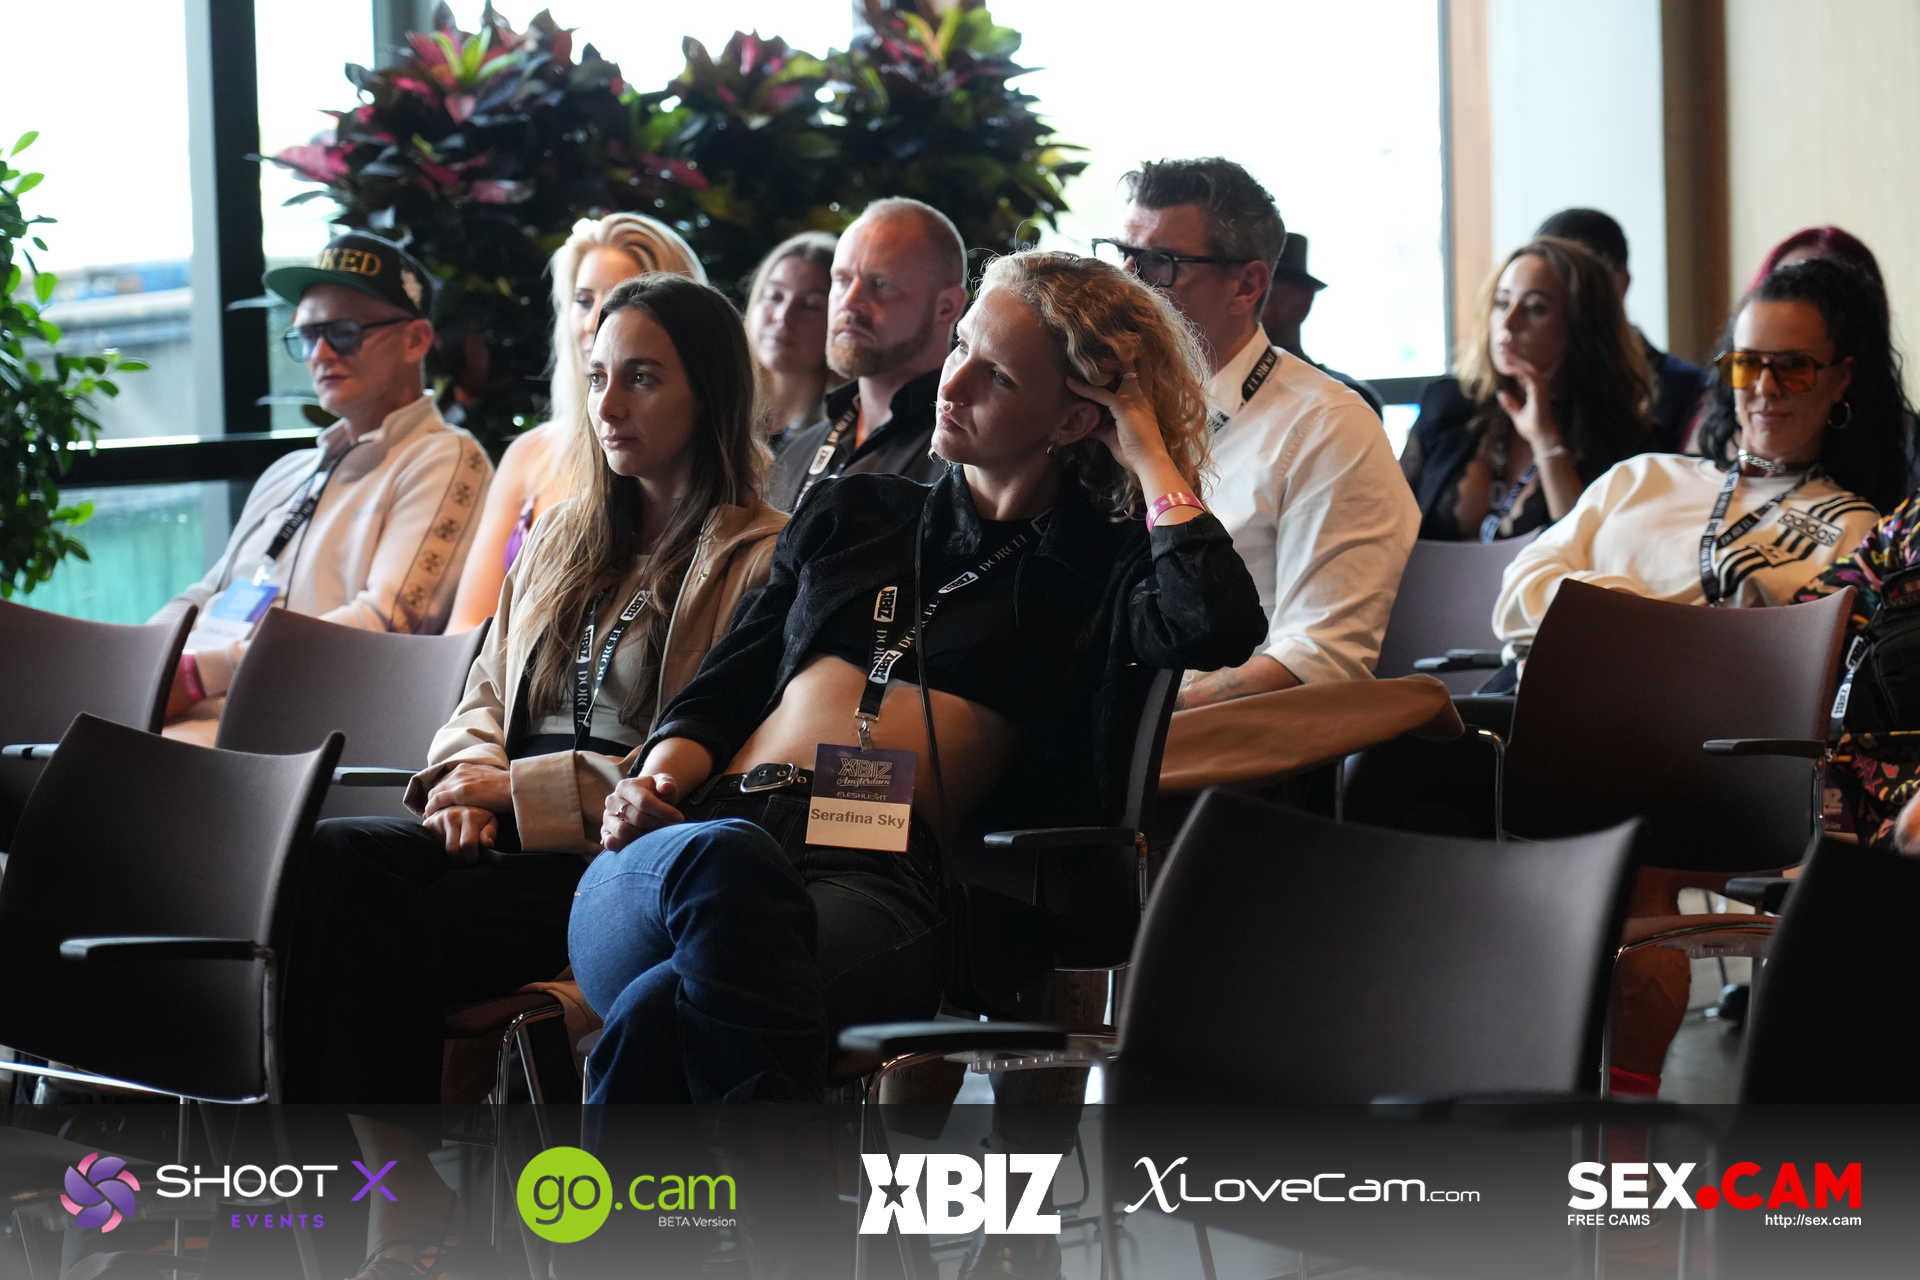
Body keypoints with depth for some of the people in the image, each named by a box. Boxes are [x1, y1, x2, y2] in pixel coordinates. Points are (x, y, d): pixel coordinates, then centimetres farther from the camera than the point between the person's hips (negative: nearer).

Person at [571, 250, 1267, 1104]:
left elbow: (1220, 627, -8)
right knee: (723, 856, -39)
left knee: (659, 1017, -37)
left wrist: (1148, 456, 6)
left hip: (879, 882, -4)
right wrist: (659, 778, 5)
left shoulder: (1102, 573, 16)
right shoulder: (852, 513, 30)